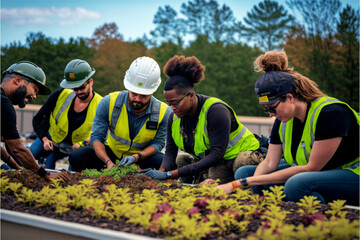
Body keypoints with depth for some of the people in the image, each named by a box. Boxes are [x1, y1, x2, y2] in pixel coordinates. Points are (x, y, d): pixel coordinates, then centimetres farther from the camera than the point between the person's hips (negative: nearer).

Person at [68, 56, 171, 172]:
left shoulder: (163, 112, -20)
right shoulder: (108, 103, -21)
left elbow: (157, 143, -11)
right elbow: (96, 137, -17)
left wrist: (136, 157, -30)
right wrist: (108, 162, -34)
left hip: (144, 154, -1)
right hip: (112, 151, 1)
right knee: (76, 158, -21)